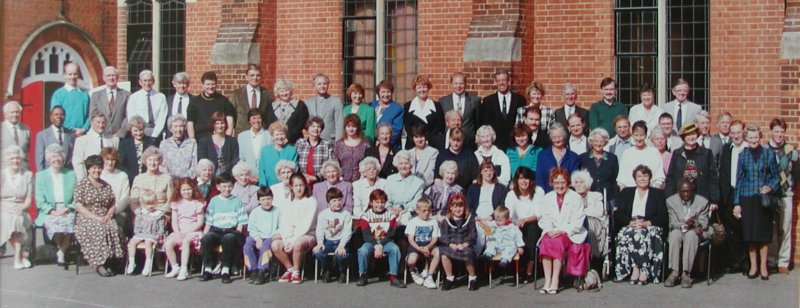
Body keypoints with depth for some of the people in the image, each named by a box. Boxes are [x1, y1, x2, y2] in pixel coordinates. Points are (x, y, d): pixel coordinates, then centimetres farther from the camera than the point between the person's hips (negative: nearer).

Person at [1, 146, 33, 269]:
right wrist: (5, 208, -16)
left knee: (17, 219, -34)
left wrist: (21, 207, -15)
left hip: (20, 211, 0)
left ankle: (18, 257, -27)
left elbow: (29, 198, 5)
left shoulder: (28, 175, 10)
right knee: (8, 219, -34)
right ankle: (22, 254, -23)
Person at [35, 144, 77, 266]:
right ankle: (61, 249, -9)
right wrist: (52, 211, -11)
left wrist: (68, 208, -9)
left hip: (67, 211, 0)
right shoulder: (41, 175, 13)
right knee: (54, 223, -35)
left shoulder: (71, 174, 16)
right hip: (49, 213, 0)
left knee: (69, 222, -35)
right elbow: (39, 201, 4)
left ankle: (61, 252, -13)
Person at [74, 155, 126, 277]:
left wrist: (108, 215, -6)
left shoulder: (106, 186, 18)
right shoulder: (82, 185, 3)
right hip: (87, 220, -4)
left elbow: (112, 205, 16)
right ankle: (99, 264, -30)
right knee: (100, 230, -35)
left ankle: (109, 263, -25)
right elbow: (79, 206, -6)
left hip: (105, 220, 4)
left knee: (114, 229, -29)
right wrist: (96, 217, -15)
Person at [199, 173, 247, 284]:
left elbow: (241, 222, 8)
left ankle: (225, 270, -29)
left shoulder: (237, 201, 13)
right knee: (206, 238, -31)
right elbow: (208, 222, 14)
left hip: (232, 230, -2)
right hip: (216, 231, 2)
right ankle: (207, 270, -23)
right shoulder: (214, 201, 17)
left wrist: (238, 234, -7)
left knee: (229, 238, -37)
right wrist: (203, 235, 1)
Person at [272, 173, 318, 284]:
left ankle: (296, 272, -14)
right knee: (275, 245, -24)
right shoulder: (287, 203, 13)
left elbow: (306, 224, -10)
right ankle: (290, 269, -5)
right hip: (289, 236, 4)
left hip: (307, 235, -4)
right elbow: (284, 224, 4)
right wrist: (286, 240, -14)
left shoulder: (311, 201, -2)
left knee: (297, 244, -37)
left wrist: (293, 240, -18)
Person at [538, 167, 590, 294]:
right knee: (545, 242, -30)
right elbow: (544, 220, 9)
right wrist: (549, 231, -12)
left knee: (558, 241, -34)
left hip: (571, 234, -3)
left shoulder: (575, 198, 1)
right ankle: (547, 280, -34)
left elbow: (577, 223, -5)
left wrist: (562, 231, -19)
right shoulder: (547, 198, 14)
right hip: (551, 233, 3)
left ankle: (555, 281, -34)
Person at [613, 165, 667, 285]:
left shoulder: (658, 194, 17)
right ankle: (642, 270, -36)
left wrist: (646, 223, -13)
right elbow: (618, 214, 8)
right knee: (629, 234, -34)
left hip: (650, 227, -1)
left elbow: (663, 216, 4)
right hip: (629, 226, 1)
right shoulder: (626, 193, 20)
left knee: (647, 235, -35)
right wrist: (631, 222, -13)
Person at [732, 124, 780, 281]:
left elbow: (776, 176, 7)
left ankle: (763, 266, 11)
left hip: (764, 199, -1)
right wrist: (737, 203, 3)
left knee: (763, 233, 2)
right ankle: (753, 266, 12)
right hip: (747, 199, 1)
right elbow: (739, 180, 7)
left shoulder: (769, 154, 2)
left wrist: (770, 187, -14)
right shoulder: (742, 155, 6)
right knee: (749, 234, 2)